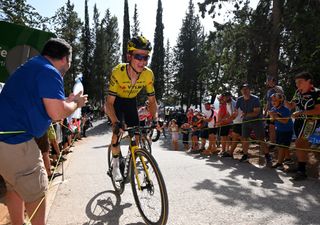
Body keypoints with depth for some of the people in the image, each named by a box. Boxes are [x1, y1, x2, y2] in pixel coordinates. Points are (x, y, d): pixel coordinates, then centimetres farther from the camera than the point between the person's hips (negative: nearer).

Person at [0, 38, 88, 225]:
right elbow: (57, 113, -23)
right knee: (36, 193, 5)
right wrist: (76, 103, -4)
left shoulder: (31, 66, 18)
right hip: (15, 140, -10)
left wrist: (67, 101, 23)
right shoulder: (49, 72, -14)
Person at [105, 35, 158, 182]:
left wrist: (155, 120, -28)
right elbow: (110, 102, -32)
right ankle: (116, 164, 4)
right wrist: (115, 122, -44)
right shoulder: (118, 72, -35)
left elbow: (152, 100, -15)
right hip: (116, 101, -3)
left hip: (131, 102, 3)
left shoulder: (148, 74, -26)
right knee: (118, 131, -20)